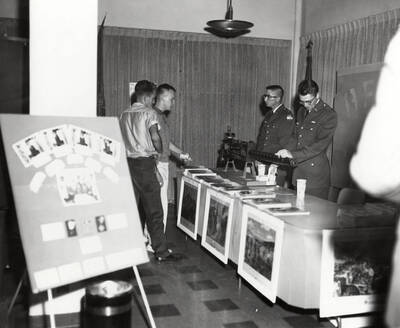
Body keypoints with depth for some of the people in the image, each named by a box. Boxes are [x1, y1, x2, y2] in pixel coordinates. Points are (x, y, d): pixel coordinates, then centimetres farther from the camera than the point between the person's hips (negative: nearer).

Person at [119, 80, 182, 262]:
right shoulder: (149, 113, -7)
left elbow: (123, 139, 10)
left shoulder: (124, 115, 13)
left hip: (128, 163, 7)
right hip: (145, 164, -6)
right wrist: (159, 151, 1)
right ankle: (161, 252, 3)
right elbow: (155, 137, -16)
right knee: (154, 211, -2)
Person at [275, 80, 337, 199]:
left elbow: (320, 145, -17)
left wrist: (293, 154, -21)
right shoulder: (301, 111, 15)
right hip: (298, 171, 7)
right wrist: (285, 153, 2)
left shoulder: (329, 115, -9)